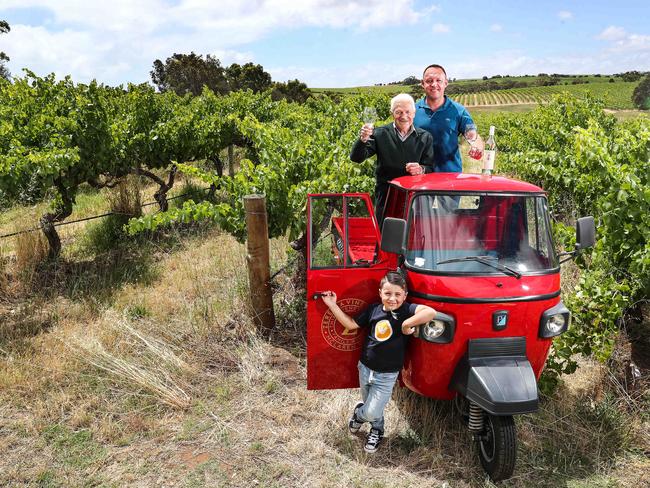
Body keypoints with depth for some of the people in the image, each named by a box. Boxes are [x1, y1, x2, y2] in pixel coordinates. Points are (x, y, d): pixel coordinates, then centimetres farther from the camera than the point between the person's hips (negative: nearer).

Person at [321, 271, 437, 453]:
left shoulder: (406, 310, -18)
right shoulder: (373, 309, -5)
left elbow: (431, 312, -35)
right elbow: (351, 324, 4)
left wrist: (407, 324, -34)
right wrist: (332, 305, -1)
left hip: (387, 375, -4)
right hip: (365, 368, 4)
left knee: (371, 413, 1)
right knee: (369, 404, 23)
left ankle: (358, 414, 36)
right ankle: (377, 430, 52)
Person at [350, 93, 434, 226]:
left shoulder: (425, 137, 5)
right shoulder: (380, 134, 1)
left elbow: (430, 168, 3)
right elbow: (356, 158, -6)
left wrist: (421, 169, -20)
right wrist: (363, 139, -25)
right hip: (385, 195, -1)